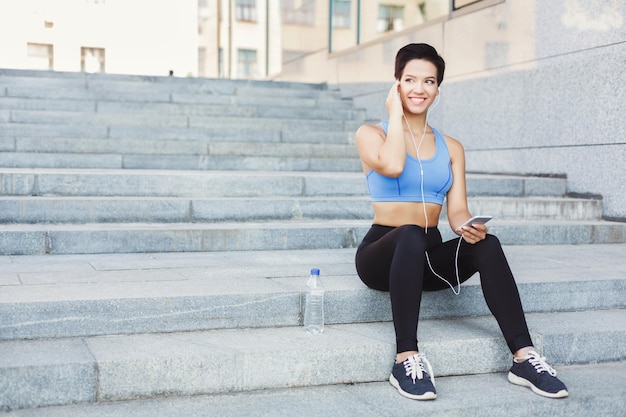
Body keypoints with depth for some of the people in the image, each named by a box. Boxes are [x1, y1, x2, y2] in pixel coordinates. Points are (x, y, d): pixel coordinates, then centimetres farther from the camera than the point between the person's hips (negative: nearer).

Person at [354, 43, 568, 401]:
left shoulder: (451, 148, 12)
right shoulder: (371, 134, 2)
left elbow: (457, 210, 3)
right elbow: (392, 166, -22)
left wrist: (468, 227, -21)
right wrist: (395, 112, -8)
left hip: (430, 255, 3)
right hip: (383, 252, -3)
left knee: (487, 244, -27)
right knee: (411, 235, -38)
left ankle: (524, 357, -28)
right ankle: (406, 358, -35)